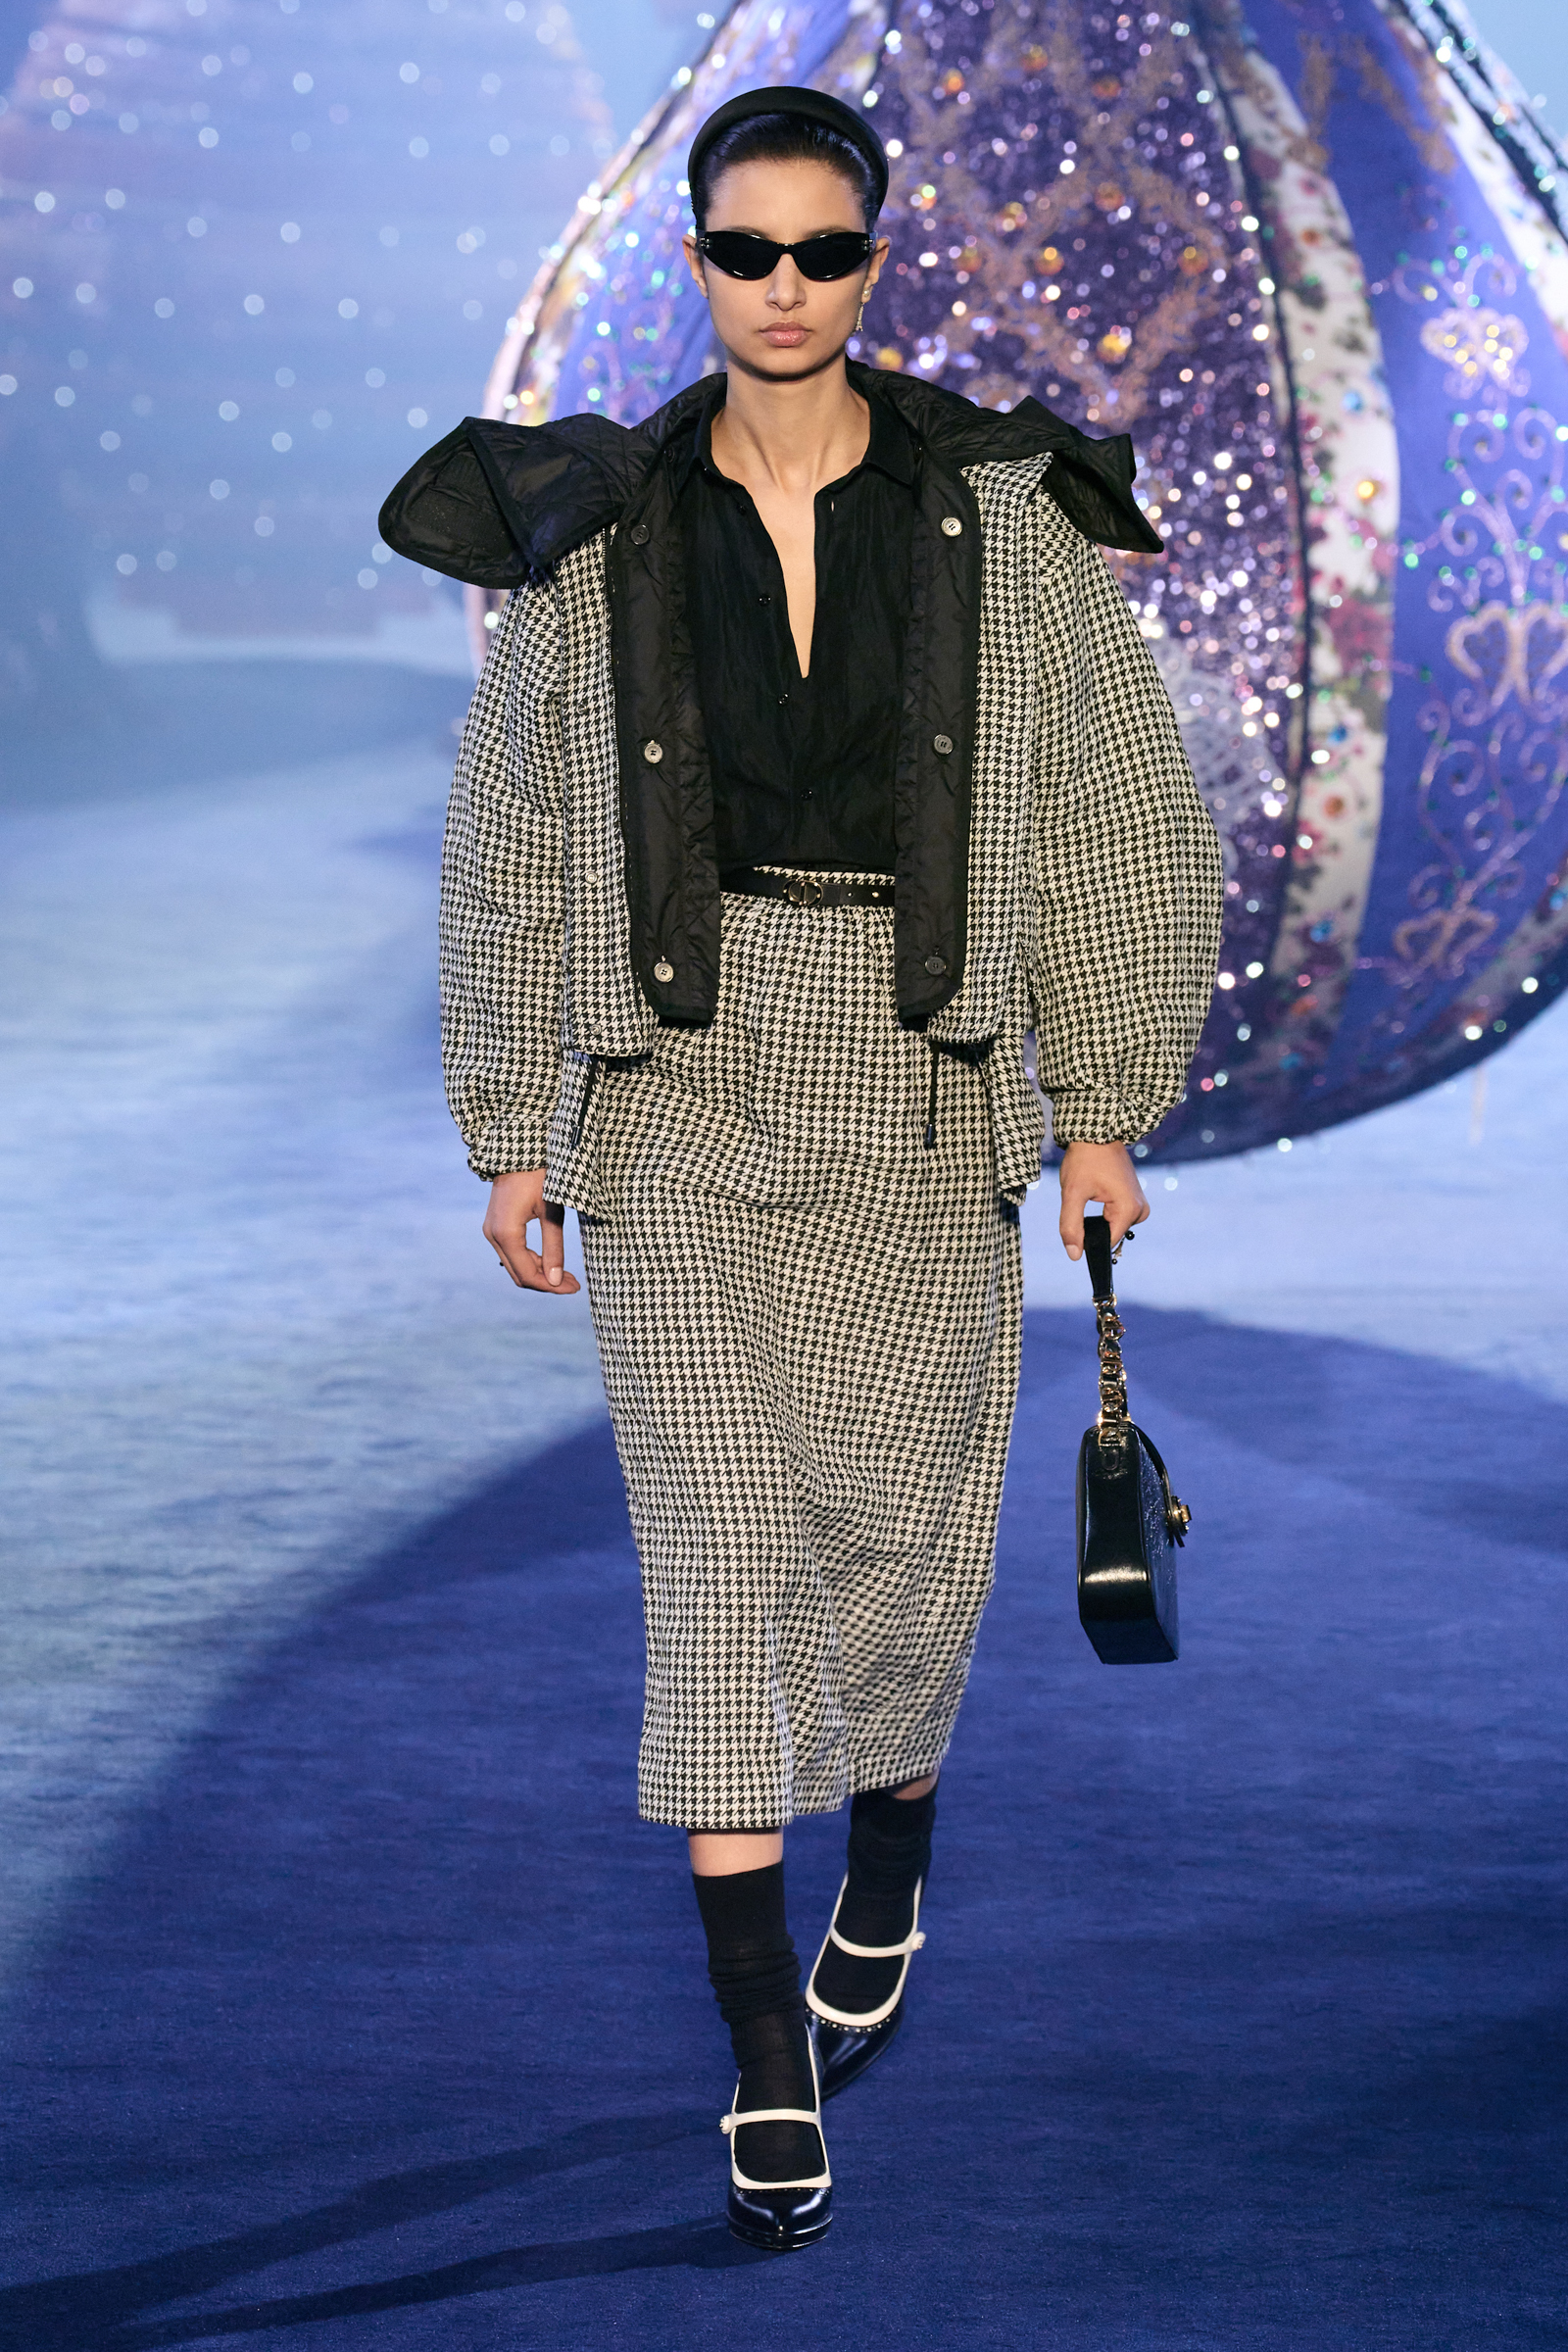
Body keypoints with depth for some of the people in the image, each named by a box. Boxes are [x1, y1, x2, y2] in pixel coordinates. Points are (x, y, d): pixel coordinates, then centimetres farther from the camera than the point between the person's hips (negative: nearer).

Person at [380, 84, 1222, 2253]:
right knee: (722, 1532, -6)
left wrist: (1103, 1107, 1)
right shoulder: (599, 527, -1)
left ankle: (891, 1856, 40)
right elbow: (518, 844, 6)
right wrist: (519, 1136, 5)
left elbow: (1110, 815, 3)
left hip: (923, 1084, 0)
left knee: (904, 1515, 6)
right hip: (686, 1074, 0)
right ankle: (771, 2056, -3)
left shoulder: (1001, 511, -3)